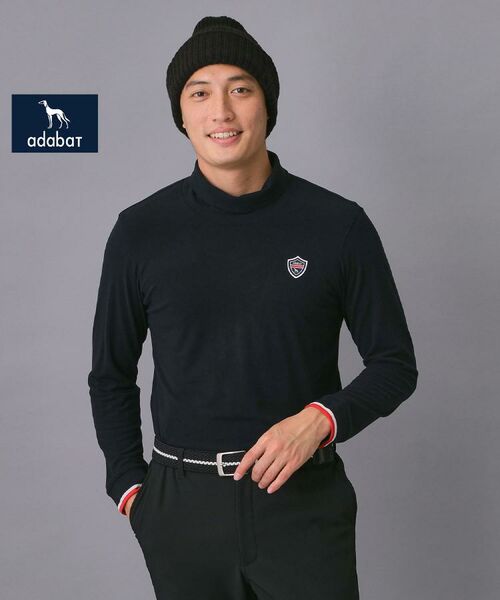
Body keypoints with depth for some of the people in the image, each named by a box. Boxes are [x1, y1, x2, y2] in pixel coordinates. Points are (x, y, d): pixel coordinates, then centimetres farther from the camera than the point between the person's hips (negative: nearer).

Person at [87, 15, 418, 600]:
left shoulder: (338, 224, -5)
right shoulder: (140, 232, -1)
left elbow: (395, 364, 1)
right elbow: (111, 375, 9)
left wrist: (321, 418, -15)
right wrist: (129, 486, 2)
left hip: (304, 500, -1)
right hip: (183, 506, 2)